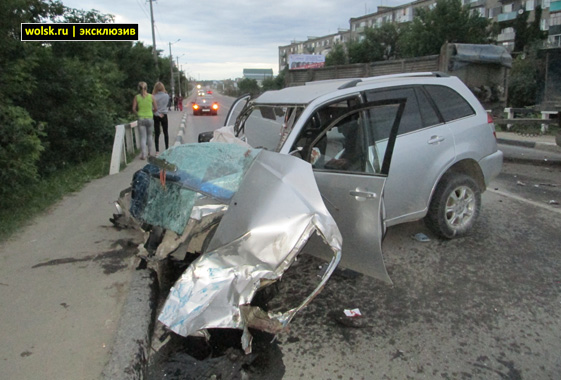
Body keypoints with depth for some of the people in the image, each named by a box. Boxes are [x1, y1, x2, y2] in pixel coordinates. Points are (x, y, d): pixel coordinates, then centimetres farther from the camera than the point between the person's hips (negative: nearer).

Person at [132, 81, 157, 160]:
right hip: (150, 118, 1)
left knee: (143, 137, 2)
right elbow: (156, 108, -1)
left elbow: (133, 109, -4)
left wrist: (138, 113, 15)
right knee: (149, 135, 20)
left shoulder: (137, 97, -3)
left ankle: (143, 154, -6)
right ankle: (149, 151, 30)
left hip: (141, 119, -1)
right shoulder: (151, 96, -3)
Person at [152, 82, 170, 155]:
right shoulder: (167, 96, -6)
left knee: (157, 134, 2)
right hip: (164, 115, 1)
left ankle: (157, 151, 2)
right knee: (165, 133, 12)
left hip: (156, 116, -1)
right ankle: (167, 149, 15)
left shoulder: (154, 97, -11)